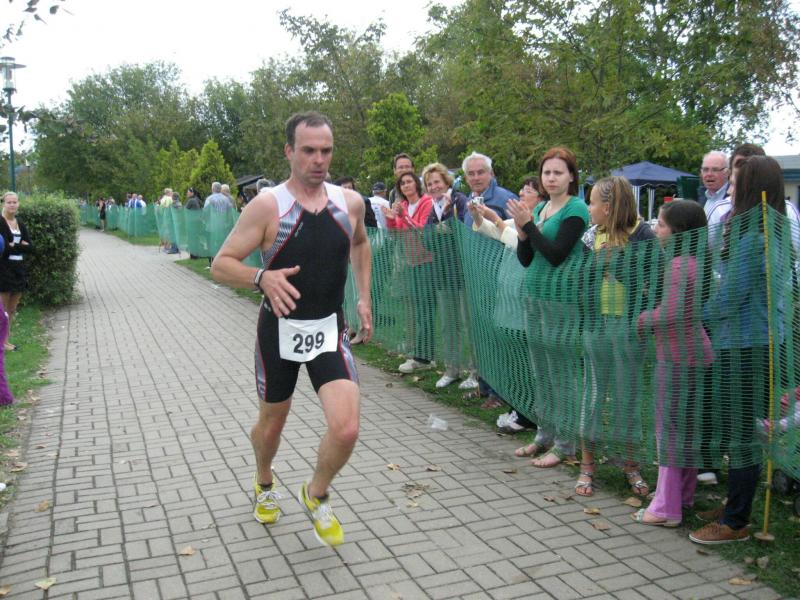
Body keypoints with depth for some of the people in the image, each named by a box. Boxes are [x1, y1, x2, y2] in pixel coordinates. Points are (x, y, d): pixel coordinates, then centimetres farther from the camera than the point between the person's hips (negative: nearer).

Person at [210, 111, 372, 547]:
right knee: (271, 423, 17)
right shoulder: (268, 205, -13)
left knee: (346, 430, -13)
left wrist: (364, 296, 13)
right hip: (281, 330, -2)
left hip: (329, 330, 2)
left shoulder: (350, 202, 0)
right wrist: (262, 278, -32)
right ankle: (264, 484, 51)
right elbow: (221, 265, -12)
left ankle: (315, 496, 19)